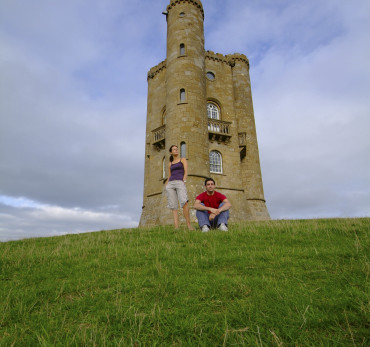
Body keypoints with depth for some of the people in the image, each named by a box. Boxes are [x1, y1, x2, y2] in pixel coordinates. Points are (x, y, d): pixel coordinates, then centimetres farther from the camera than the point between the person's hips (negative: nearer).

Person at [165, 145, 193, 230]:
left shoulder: (183, 160, 16)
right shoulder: (170, 164, 25)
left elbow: (186, 172, 5)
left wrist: (183, 182, -10)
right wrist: (166, 185, 8)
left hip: (180, 183, -4)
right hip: (170, 184, 4)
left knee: (184, 202, -28)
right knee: (173, 207, -8)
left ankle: (189, 225, -25)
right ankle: (176, 228, -13)